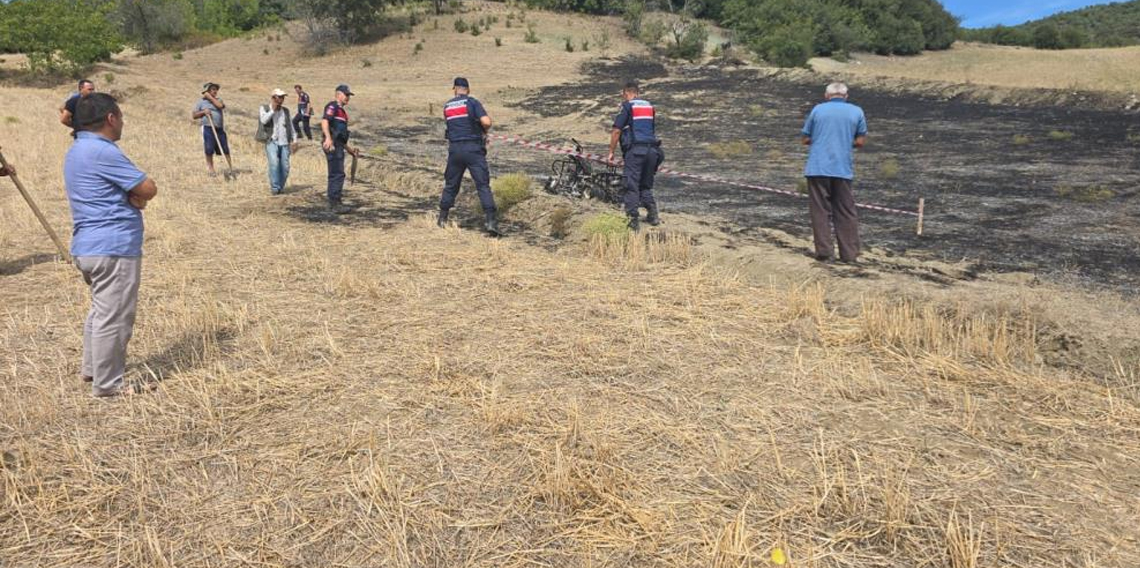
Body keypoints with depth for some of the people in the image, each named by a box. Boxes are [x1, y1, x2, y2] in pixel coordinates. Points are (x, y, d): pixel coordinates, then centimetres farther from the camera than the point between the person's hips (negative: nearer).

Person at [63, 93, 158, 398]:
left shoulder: (77, 150, 15)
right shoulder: (103, 152, -17)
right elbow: (148, 189, -16)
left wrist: (131, 198, -4)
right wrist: (133, 197, 1)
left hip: (88, 246, 11)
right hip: (113, 248, -10)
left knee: (101, 309, 23)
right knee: (114, 316, -2)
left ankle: (92, 367, 34)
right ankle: (108, 384, 5)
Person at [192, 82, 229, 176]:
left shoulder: (218, 100, 15)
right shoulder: (201, 101, 8)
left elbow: (220, 106, -10)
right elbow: (194, 115, 6)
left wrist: (210, 97, -4)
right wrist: (203, 112, -10)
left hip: (220, 128, 2)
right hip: (208, 128, -2)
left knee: (225, 149, 0)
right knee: (209, 149, -3)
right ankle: (210, 168, 6)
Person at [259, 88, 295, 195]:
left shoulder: (285, 110, 19)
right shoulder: (264, 108, 7)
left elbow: (289, 125, 23)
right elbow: (264, 120, -11)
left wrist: (292, 138, 14)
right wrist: (273, 110, -9)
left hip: (284, 142, 4)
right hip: (271, 141, -4)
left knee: (285, 167, -3)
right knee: (274, 163, -20)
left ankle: (280, 187, 11)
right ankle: (275, 188, -13)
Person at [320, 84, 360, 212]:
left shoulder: (341, 110, 24)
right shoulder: (332, 106, -6)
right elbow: (324, 121, -24)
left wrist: (349, 148, 30)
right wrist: (328, 138, -38)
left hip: (338, 145, 10)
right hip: (332, 145, -10)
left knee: (335, 174, 14)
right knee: (338, 174, -12)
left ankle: (333, 201, 22)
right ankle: (335, 202, -11)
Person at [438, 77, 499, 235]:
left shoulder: (447, 106, 11)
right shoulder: (472, 102, -4)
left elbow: (451, 126, 15)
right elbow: (486, 122, -16)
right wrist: (485, 131, 7)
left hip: (454, 149, 4)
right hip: (473, 148, -4)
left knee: (450, 185, 17)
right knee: (483, 185, -5)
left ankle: (442, 219, 25)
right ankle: (491, 221, -13)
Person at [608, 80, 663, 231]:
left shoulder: (626, 106, 0)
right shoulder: (649, 106, 18)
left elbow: (616, 131, -5)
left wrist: (611, 152, 0)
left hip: (635, 149, -6)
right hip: (652, 149, 6)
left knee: (631, 186, -3)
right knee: (646, 185, 19)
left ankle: (633, 220, -6)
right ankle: (652, 214, 16)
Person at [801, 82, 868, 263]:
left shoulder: (818, 109, 5)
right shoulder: (857, 111, 7)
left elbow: (806, 139, 6)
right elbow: (860, 141, 6)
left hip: (817, 168, -1)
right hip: (843, 170, 1)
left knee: (821, 211, 4)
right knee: (846, 212, 7)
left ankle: (824, 252, 0)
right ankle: (849, 253, 9)